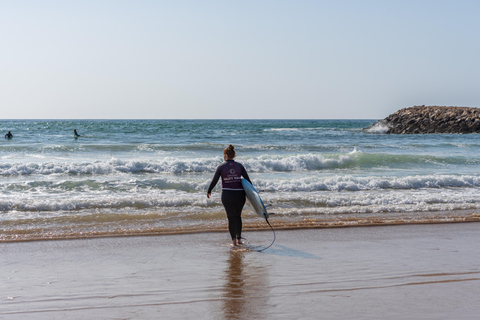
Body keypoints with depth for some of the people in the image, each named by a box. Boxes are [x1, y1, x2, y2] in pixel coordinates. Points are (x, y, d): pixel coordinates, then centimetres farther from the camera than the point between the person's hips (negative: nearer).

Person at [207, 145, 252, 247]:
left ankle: (234, 241, -2)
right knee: (238, 216, 19)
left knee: (231, 217, 3)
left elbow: (214, 181, 1)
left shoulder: (221, 167, -3)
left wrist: (209, 191, 16)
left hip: (227, 195, -2)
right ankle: (239, 239, 22)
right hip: (240, 194, 2)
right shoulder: (239, 165, 2)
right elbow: (247, 179, 0)